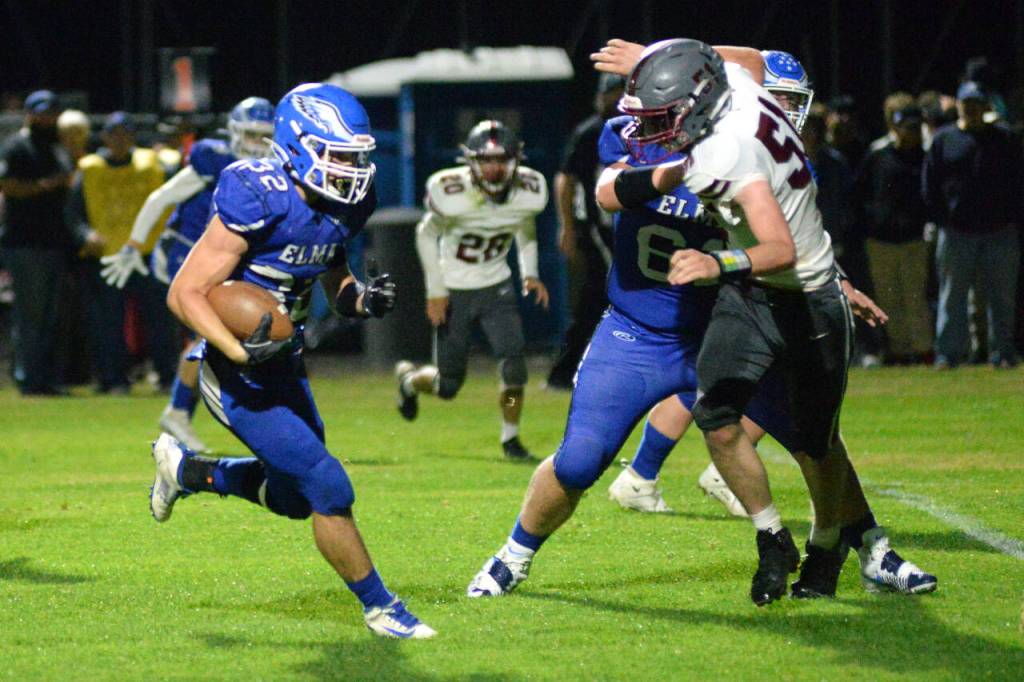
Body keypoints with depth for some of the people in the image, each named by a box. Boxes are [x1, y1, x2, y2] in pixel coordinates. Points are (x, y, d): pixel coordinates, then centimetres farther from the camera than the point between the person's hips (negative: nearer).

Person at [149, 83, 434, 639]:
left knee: (294, 496, 21)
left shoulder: (340, 208, -1)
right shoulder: (258, 202, -25)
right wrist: (242, 352, -35)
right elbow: (184, 294, -23)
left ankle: (184, 469, 41)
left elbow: (336, 284, 15)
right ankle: (379, 608, 6)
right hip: (237, 378, -9)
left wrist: (362, 299, -9)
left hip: (283, 366, 9)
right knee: (329, 488, -11)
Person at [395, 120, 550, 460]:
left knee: (514, 366, -15)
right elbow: (426, 234, -8)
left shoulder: (528, 192, -14)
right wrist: (435, 292, -7)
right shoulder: (452, 195, -26)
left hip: (497, 288, 3)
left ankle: (510, 438, 6)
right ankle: (409, 378, 39)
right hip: (455, 291, -3)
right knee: (447, 387, 4)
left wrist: (530, 274, 1)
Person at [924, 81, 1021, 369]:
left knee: (1001, 296, 3)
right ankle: (947, 353, 6)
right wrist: (941, 219, 1)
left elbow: (1017, 184, 7)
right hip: (956, 233, 0)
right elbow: (929, 184, 9)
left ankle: (1002, 353, 9)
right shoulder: (944, 139, 8)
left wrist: (1014, 221, -1)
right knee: (952, 294, 2)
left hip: (999, 231, 0)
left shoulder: (1004, 139, 8)